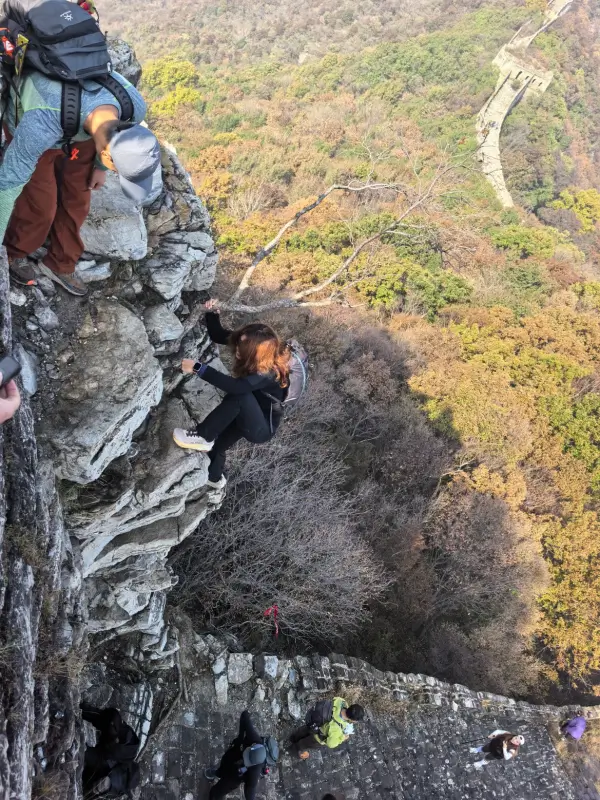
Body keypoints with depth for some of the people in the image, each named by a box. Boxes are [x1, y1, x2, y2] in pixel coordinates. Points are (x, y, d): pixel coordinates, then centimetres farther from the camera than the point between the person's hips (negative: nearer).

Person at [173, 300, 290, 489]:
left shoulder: (268, 372, -34)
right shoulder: (248, 345, -14)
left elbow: (234, 386, -49)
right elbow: (217, 335, -3)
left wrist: (198, 368, -48)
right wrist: (212, 313, -22)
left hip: (262, 428, -8)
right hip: (248, 419, 8)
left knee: (238, 395, -33)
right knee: (216, 443, 17)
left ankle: (203, 437, -18)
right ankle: (214, 477, 49)